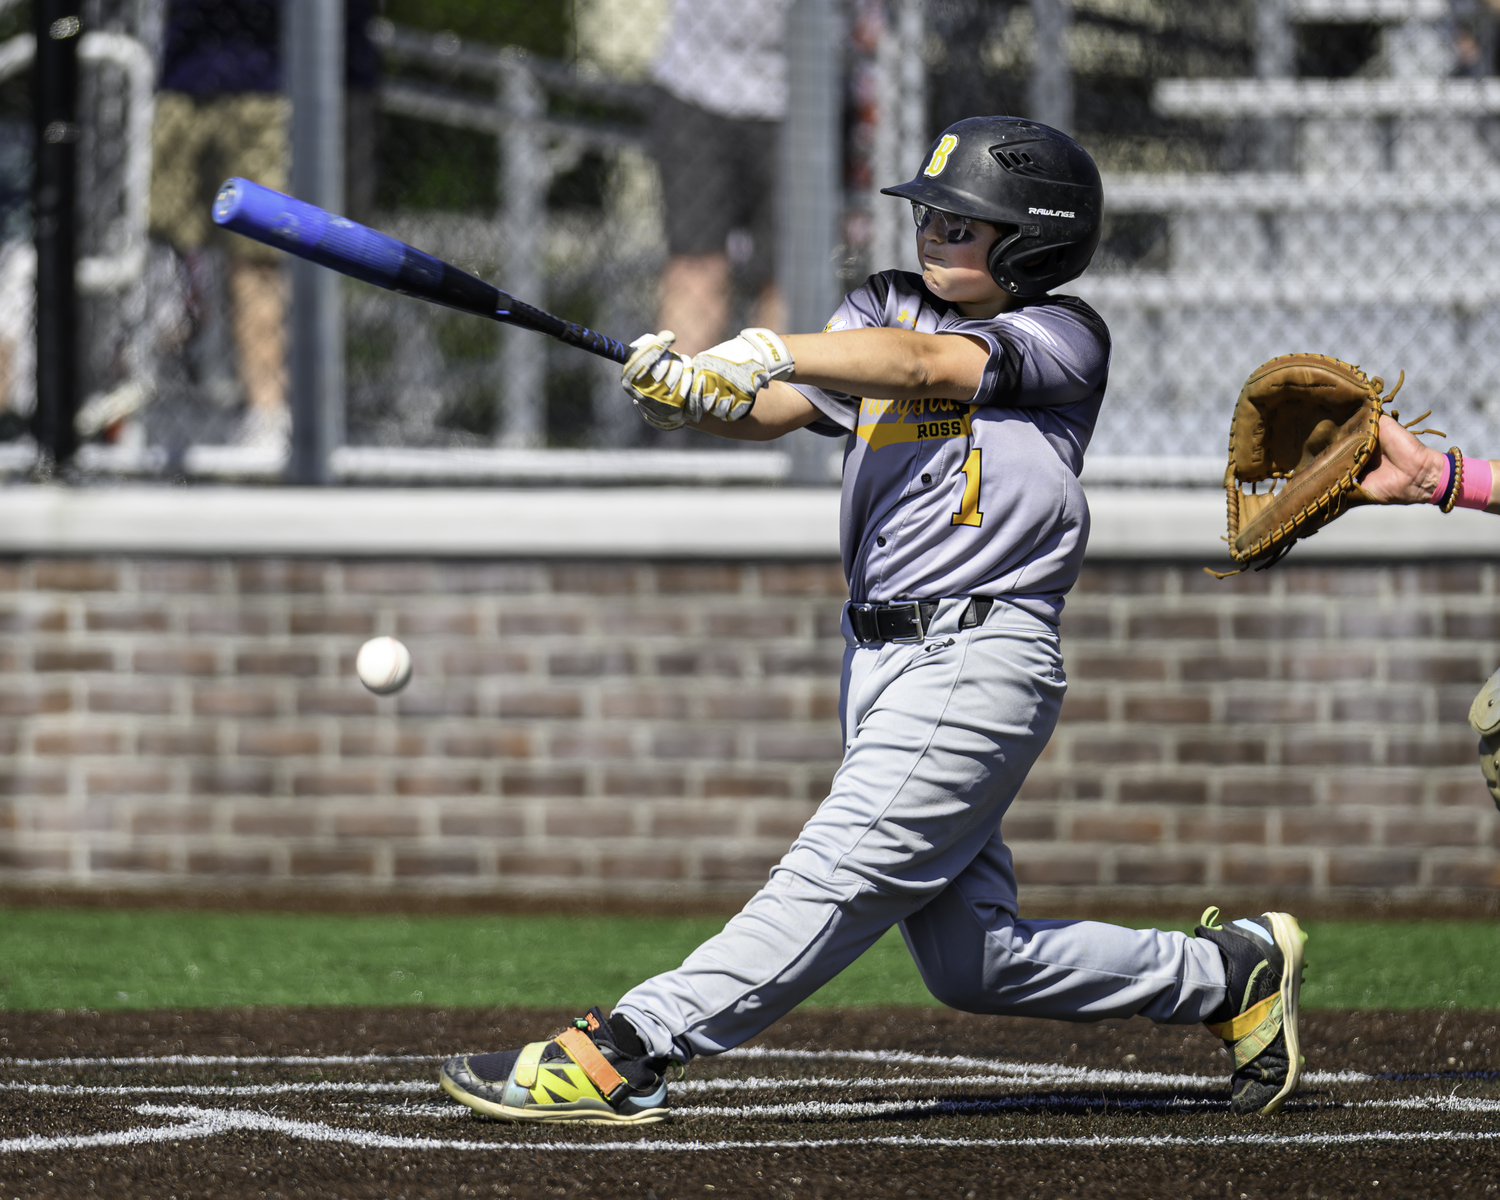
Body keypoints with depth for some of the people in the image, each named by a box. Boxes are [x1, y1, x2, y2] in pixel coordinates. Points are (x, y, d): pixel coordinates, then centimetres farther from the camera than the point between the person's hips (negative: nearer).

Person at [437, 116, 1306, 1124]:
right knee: (974, 960, 7)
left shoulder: (1064, 338, -2)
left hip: (980, 656, -8)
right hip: (880, 660, 8)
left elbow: (922, 363, -19)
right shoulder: (888, 307, 17)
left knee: (836, 881, -15)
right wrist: (697, 392, -19)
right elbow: (776, 409, 4)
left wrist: (765, 354, -29)